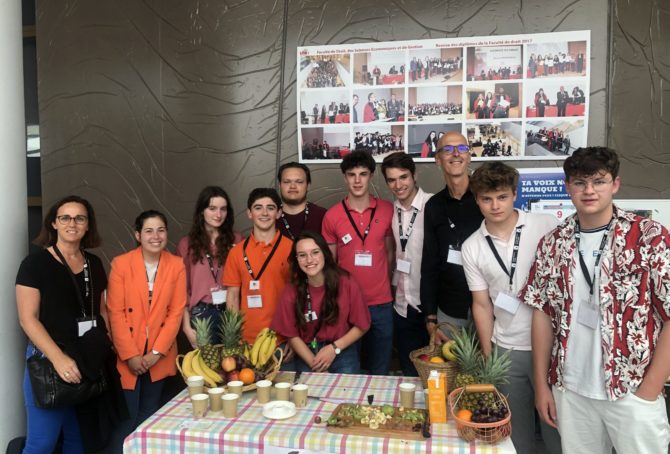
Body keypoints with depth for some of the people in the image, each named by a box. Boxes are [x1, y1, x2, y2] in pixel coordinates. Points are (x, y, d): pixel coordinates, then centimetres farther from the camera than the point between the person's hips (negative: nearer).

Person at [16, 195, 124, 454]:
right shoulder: (35, 263, -7)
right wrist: (58, 358, -22)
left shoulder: (94, 264, 8)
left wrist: (110, 349, 3)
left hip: (91, 362, 5)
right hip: (48, 360, -5)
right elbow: (28, 319, -12)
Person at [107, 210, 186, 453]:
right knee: (126, 417, 3)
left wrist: (156, 352, -9)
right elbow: (116, 313, -9)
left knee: (150, 416, 13)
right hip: (128, 356, -2)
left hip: (160, 356, 2)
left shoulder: (176, 265, -2)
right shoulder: (121, 264, -8)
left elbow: (176, 312, -3)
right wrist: (130, 355, -12)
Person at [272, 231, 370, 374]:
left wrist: (334, 348, -13)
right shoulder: (291, 291, -9)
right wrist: (314, 364, -12)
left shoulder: (346, 284, -14)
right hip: (307, 355, 1)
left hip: (343, 353, -1)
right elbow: (292, 335, -2)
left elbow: (361, 326, -4)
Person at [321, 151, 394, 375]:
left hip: (381, 303, 1)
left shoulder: (387, 210, -1)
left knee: (380, 371, 13)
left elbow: (390, 252, 9)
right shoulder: (332, 215, -3)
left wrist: (384, 283, 8)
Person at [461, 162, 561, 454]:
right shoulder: (472, 247, 0)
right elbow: (482, 304, 5)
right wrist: (488, 358, 5)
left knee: (558, 427, 7)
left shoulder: (547, 227, -7)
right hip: (506, 351, 2)